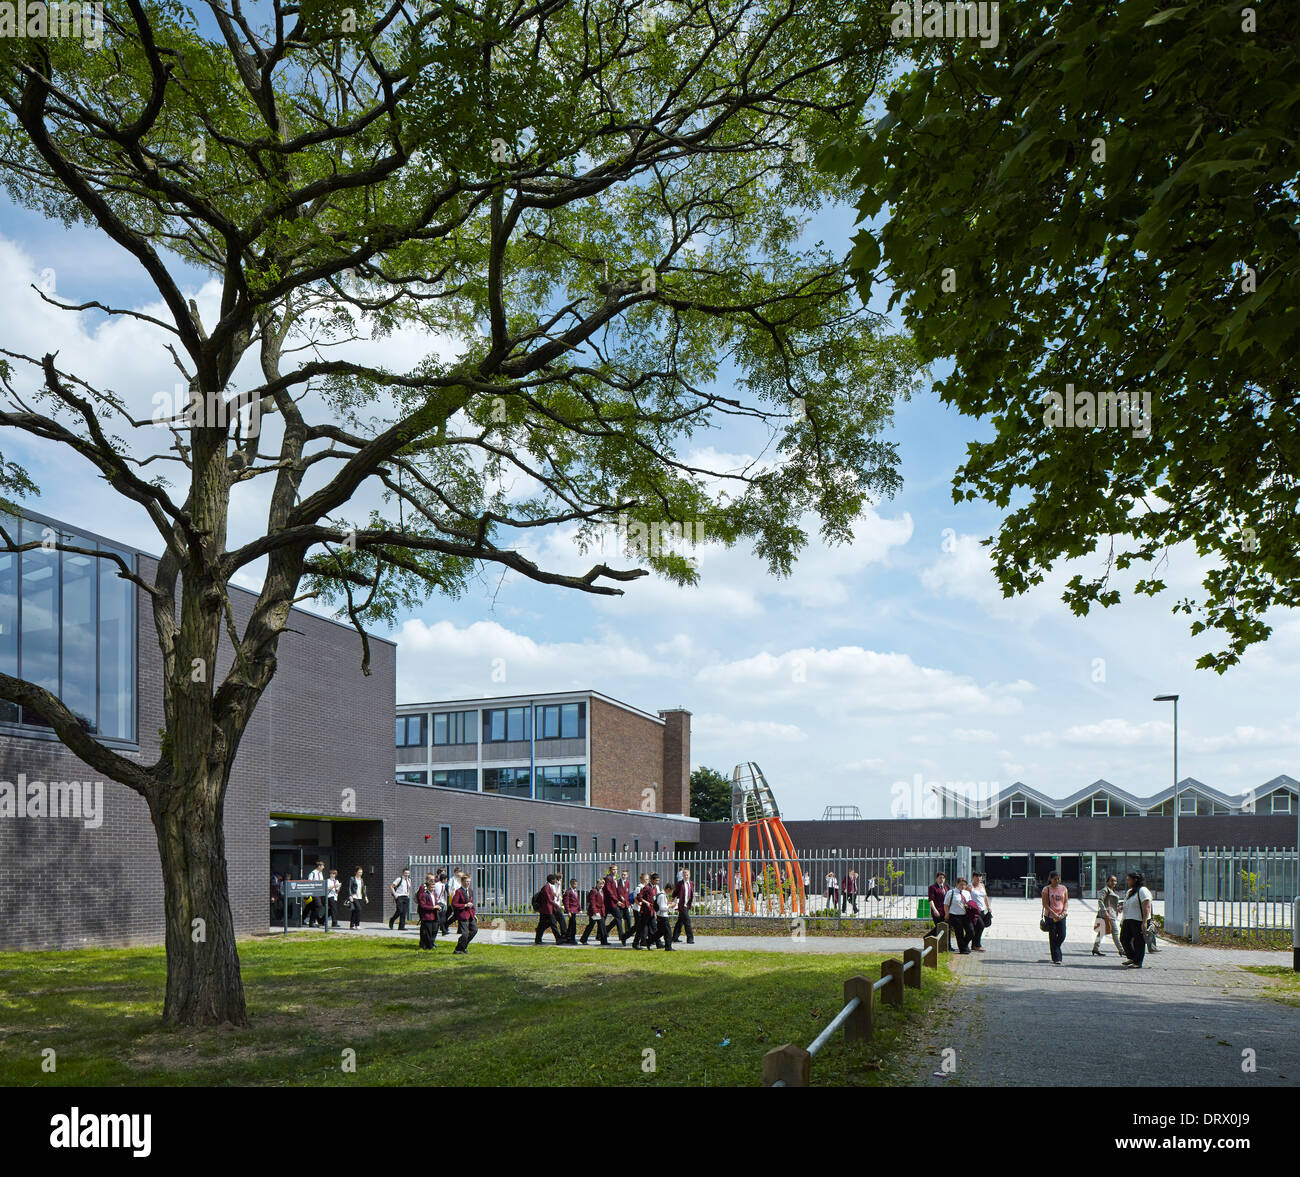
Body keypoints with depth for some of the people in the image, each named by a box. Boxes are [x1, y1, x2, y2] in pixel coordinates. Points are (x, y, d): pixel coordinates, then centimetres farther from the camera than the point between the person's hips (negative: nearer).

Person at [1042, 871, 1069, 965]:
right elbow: (1045, 904, -7)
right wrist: (1054, 914, -16)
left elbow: (1066, 902, 10)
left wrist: (1063, 912, -8)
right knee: (1053, 937, -2)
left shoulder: (1064, 889, 8)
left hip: (1061, 916, 3)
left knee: (1062, 936, -2)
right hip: (1050, 916, -3)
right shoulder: (1046, 889, -4)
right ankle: (1056, 958, 4)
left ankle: (1055, 949, 28)